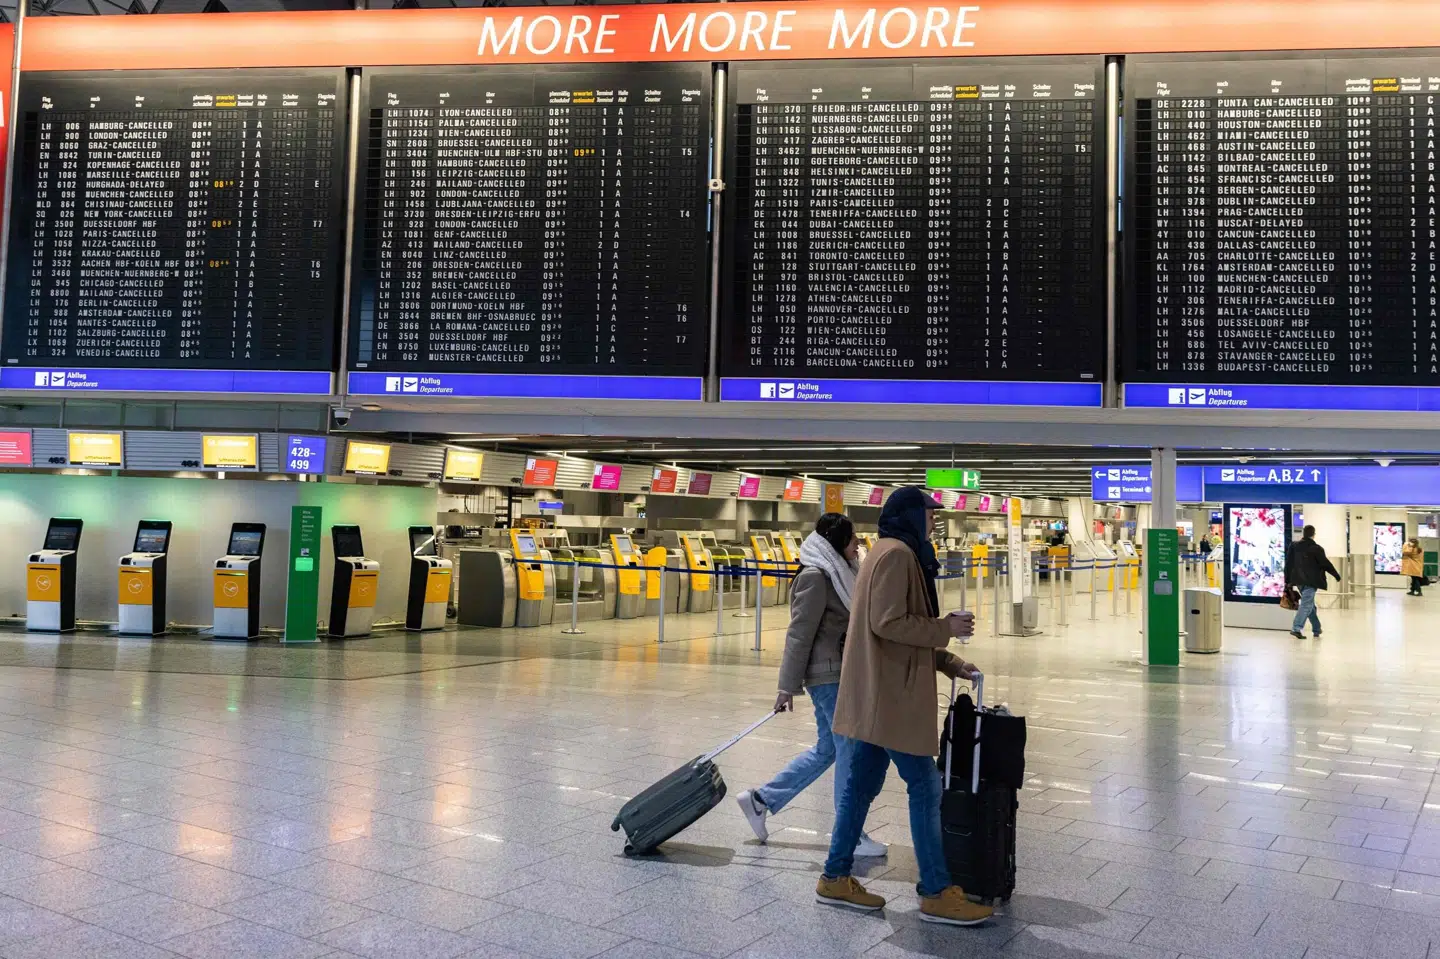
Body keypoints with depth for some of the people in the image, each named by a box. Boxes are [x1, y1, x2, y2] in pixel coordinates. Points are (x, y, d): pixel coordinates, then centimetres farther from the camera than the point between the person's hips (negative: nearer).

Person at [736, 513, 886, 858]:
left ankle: (760, 800, 22)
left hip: (837, 674, 10)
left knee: (826, 749, 15)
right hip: (828, 676, -10)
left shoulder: (835, 574, 13)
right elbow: (799, 634, -17)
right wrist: (788, 686, -17)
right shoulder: (815, 577, -16)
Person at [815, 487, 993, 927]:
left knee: (861, 785, 13)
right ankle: (936, 893, 4)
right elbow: (888, 623, -22)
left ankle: (836, 878, 20)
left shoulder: (891, 554, 20)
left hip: (876, 695, 10)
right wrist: (946, 628, -12)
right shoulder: (897, 554, -13)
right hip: (891, 695, -10)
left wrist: (951, 664, 16)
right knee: (925, 787, -3)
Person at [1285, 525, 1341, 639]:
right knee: (1306, 605, -8)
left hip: (1299, 581, 6)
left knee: (1310, 604, 18)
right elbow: (1326, 564, -4)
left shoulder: (1294, 546, 5)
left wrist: (1287, 580, 13)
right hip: (1310, 581, -6)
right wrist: (1337, 576, 10)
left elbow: (1288, 564, 7)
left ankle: (1316, 629, 26)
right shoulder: (1316, 548, -10)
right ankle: (1296, 628, -22)